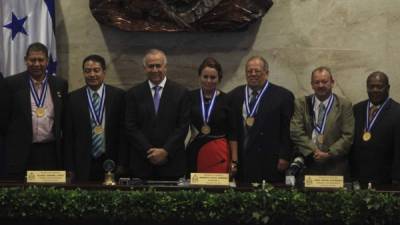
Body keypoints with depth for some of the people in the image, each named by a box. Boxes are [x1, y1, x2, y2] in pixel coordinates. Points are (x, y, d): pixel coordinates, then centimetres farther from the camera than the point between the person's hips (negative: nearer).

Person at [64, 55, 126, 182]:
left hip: (111, 163, 0)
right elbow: (68, 136, 5)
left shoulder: (118, 96, 3)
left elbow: (124, 132, 2)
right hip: (83, 166, 0)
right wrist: (70, 168, 0)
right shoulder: (73, 98, 5)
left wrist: (121, 164, -2)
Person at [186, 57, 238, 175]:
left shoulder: (226, 100, 2)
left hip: (219, 153, -1)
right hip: (195, 153, 1)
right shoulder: (190, 97, 4)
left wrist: (234, 161, -1)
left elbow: (232, 133, 2)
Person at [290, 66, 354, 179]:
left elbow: (348, 136, -1)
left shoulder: (344, 105, 5)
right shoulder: (301, 103, 7)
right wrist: (314, 151, -12)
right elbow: (296, 132, -2)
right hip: (307, 167, 1)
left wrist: (329, 153, -12)